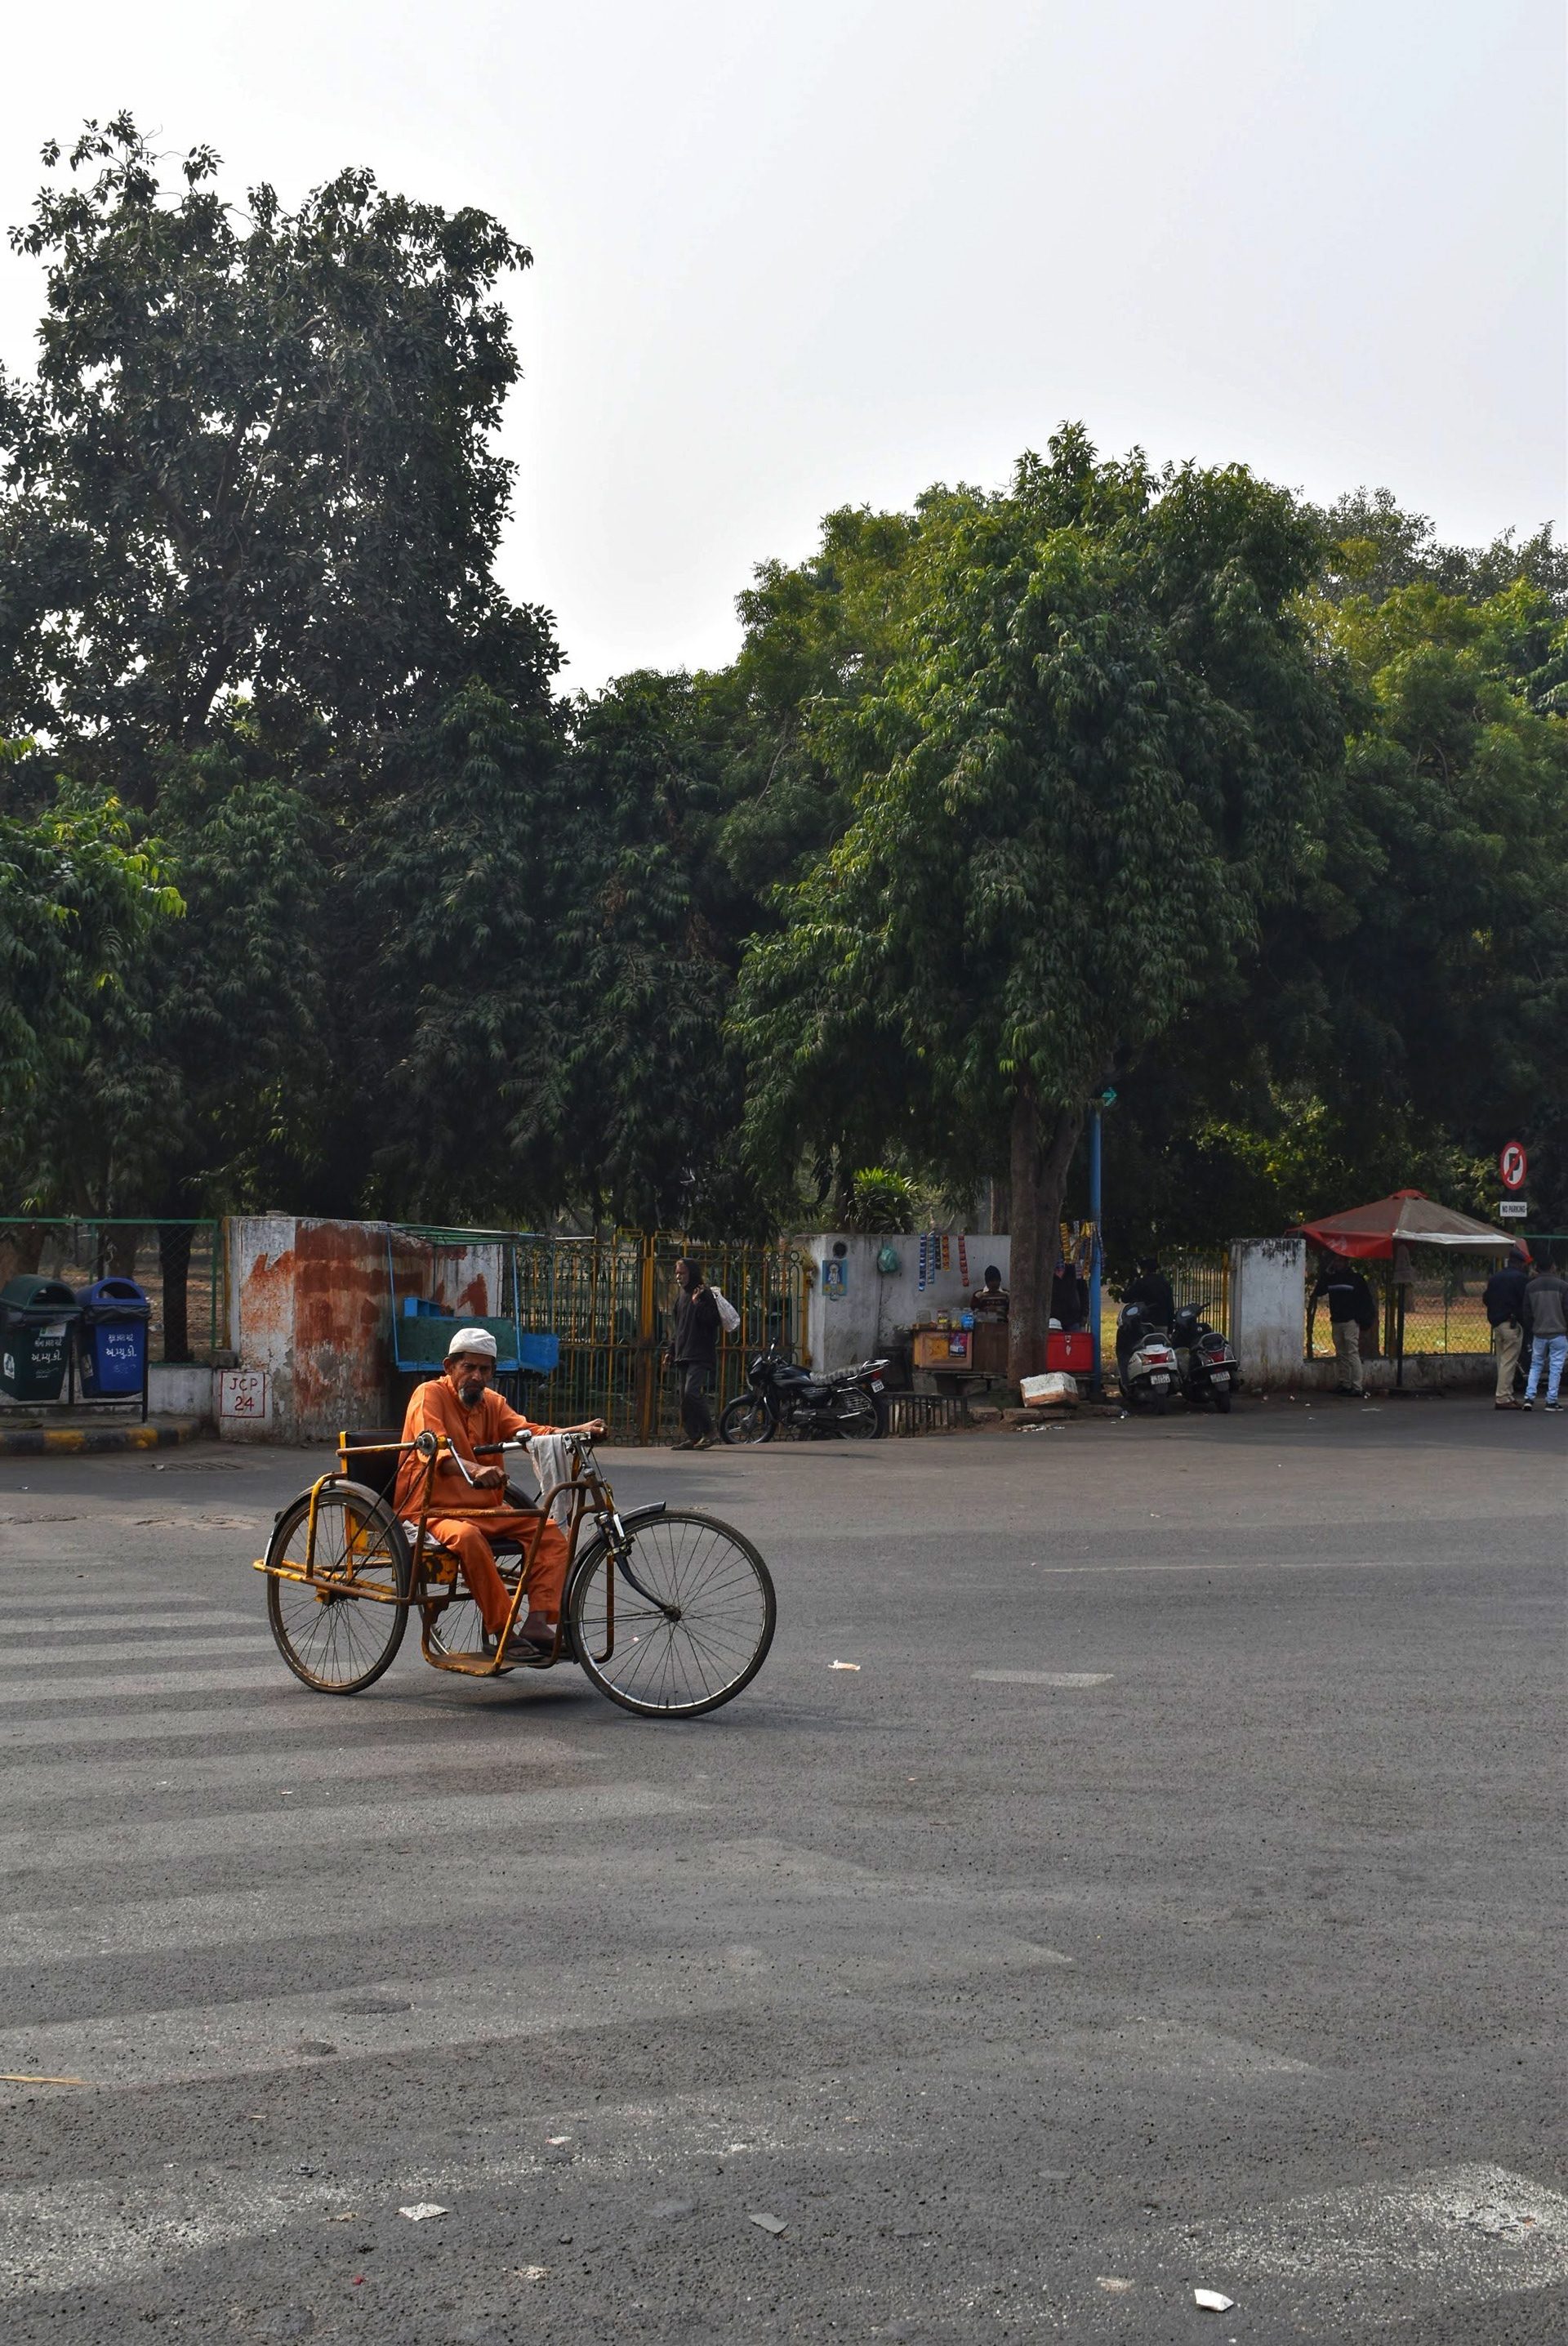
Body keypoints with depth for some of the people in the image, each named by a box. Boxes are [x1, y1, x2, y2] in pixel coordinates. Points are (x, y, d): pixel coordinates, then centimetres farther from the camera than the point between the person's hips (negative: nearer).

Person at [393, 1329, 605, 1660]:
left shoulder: (491, 1402, 15)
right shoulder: (430, 1395, -6)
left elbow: (527, 1432, -2)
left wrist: (578, 1431, -21)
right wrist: (475, 1469, -45)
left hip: (485, 1509, 7)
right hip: (433, 1509, -7)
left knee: (550, 1533, -11)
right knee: (467, 1537, -38)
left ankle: (537, 1623, -20)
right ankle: (501, 1632, -32)